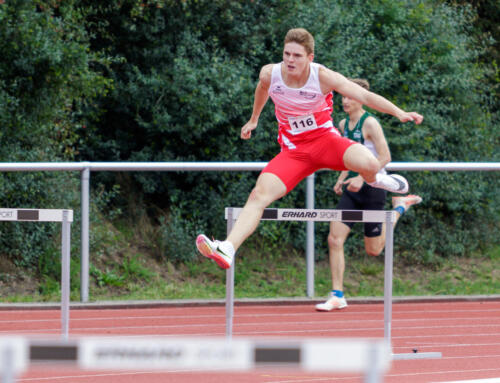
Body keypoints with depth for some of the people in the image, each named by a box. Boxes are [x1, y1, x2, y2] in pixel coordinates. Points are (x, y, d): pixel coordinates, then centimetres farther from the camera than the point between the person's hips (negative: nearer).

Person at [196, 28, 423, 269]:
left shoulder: (323, 77, -18)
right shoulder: (269, 74, -10)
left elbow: (365, 96, -21)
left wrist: (399, 113, -32)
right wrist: (254, 119, 32)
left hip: (325, 140, -2)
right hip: (293, 149, 2)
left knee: (369, 164, -31)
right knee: (259, 195, -20)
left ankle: (373, 180, 9)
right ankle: (227, 250, -31)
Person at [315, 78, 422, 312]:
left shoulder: (369, 123, -14)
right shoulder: (344, 125, 9)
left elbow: (385, 157, -18)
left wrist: (362, 177, -25)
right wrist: (342, 178, 9)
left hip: (372, 187, -7)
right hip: (352, 189, 7)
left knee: (373, 249, 5)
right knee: (335, 239, -8)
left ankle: (400, 206, 27)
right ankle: (337, 296, -5)